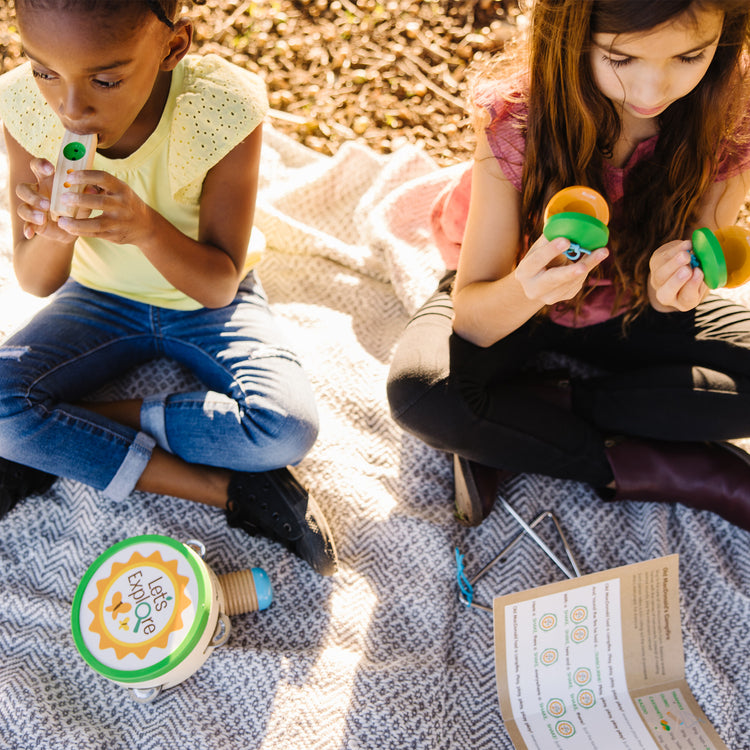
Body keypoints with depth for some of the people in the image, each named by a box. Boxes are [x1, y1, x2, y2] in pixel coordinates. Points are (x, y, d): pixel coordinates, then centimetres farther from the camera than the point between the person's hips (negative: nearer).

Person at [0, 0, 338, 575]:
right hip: (101, 297, 2)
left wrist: (147, 228, -42)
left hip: (208, 301, -1)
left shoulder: (224, 108, -27)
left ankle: (60, 440, -11)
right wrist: (52, 233, -35)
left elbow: (219, 286, -22)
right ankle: (227, 488, -19)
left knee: (286, 429, -29)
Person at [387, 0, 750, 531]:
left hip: (626, 308, 3)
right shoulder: (517, 115, -28)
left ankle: (512, 429, -17)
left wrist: (673, 287, -37)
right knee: (418, 392, -33)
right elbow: (470, 317, -26)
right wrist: (525, 289, -49)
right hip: (507, 299, -2)